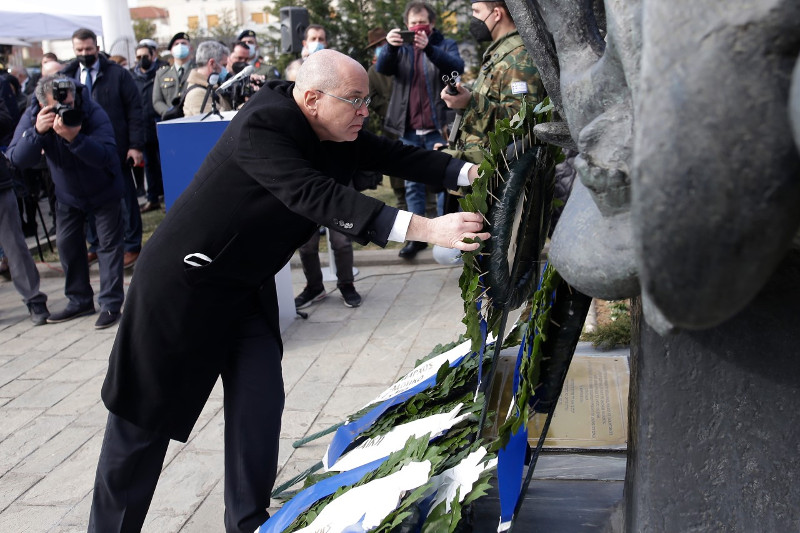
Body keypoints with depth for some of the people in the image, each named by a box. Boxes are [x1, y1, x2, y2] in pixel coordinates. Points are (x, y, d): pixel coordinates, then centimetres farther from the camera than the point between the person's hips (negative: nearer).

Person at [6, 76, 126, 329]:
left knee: (109, 244, -5)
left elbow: (106, 157, -40)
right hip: (67, 192, 4)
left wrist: (74, 138, -54)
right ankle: (80, 300, 22)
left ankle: (111, 304, 1)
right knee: (67, 244, 8)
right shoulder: (32, 117, -18)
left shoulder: (94, 114, -29)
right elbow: (17, 160, -26)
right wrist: (37, 132, -43)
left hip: (104, 190, -4)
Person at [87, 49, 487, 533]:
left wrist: (468, 172, -15)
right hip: (184, 283, -7)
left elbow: (392, 154, 0)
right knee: (145, 413, 5)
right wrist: (424, 228, -46)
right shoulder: (262, 126, -29)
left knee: (260, 404, 5)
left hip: (248, 288, 8)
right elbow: (318, 196, -40)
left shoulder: (336, 132, -4)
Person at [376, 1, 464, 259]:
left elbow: (457, 66, -17)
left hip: (438, 129, -3)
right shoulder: (401, 48, 11)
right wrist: (390, 47, -28)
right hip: (409, 131, 3)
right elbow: (382, 68, -6)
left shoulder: (446, 45, 4)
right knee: (413, 184, 6)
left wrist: (428, 48, -33)